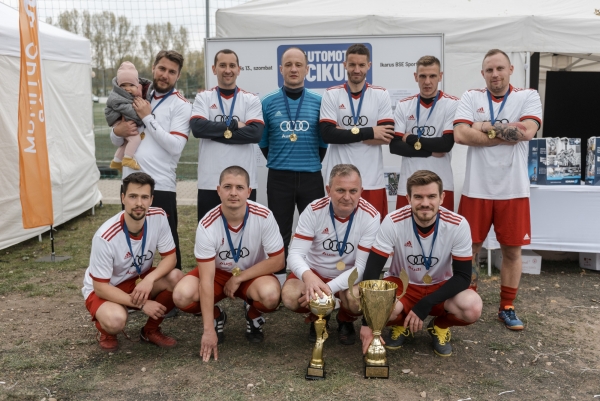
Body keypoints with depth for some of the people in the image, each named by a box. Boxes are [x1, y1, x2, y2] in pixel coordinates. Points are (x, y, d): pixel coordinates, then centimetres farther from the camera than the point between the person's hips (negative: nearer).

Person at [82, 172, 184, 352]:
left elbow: (170, 257, -12)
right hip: (104, 289, -4)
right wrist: (142, 304, -27)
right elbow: (100, 287, -23)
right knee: (116, 320, -36)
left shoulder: (159, 217, -19)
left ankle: (151, 330, 2)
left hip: (139, 280, 5)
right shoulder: (105, 237, -31)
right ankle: (106, 331, 5)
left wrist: (149, 279, -32)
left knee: (176, 278, -23)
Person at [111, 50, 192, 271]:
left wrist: (148, 117, -14)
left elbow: (175, 146, -18)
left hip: (161, 185, -6)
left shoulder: (181, 105, -4)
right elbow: (116, 140, 18)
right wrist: (118, 131, -6)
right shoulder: (138, 96, 13)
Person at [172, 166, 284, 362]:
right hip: (218, 273, 1)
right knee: (182, 296, -27)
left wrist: (238, 278, -19)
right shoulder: (207, 225, -25)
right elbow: (206, 280, -25)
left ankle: (253, 317, 5)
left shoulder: (264, 216, -24)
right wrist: (209, 331, -27)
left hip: (253, 274, 0)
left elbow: (277, 261, -16)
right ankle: (216, 317, 8)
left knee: (270, 295, -34)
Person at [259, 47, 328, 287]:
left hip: (311, 177, 1)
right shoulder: (268, 103, 1)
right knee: (280, 232, 7)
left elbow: (324, 141, 9)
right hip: (279, 178, 0)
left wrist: (312, 164, 10)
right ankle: (278, 278, 19)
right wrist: (277, 163, 11)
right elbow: (262, 141, 9)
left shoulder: (319, 102, 2)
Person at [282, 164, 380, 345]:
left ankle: (345, 321, 7)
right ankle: (317, 317, 10)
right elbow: (295, 253, -22)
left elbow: (362, 266, -21)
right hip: (314, 272, 1)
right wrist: (307, 276, -46)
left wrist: (328, 288, -34)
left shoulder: (371, 216, -20)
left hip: (350, 277, -1)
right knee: (290, 296, -28)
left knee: (357, 299, -34)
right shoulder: (313, 210, -18)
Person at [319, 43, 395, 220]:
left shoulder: (381, 94, 3)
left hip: (371, 180, 1)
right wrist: (369, 132, -12)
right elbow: (327, 134, -10)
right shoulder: (331, 94, 2)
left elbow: (387, 137, -6)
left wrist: (345, 133, -10)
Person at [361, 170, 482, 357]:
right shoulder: (393, 222, -23)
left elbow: (463, 276, -15)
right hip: (401, 284, -1)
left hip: (441, 287, 1)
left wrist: (426, 304, -28)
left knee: (473, 308, -30)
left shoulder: (458, 225, -20)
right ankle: (401, 325, 4)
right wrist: (368, 322, -27)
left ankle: (440, 326, 6)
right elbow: (372, 270, -22)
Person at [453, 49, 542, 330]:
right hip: (477, 188, 0)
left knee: (512, 249, 8)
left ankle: (507, 307, 23)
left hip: (513, 189, 0)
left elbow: (528, 131, -17)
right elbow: (460, 135, -13)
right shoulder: (471, 98, 3)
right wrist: (506, 135, -12)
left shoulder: (528, 97, 2)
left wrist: (485, 127, -11)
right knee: (471, 247, 8)